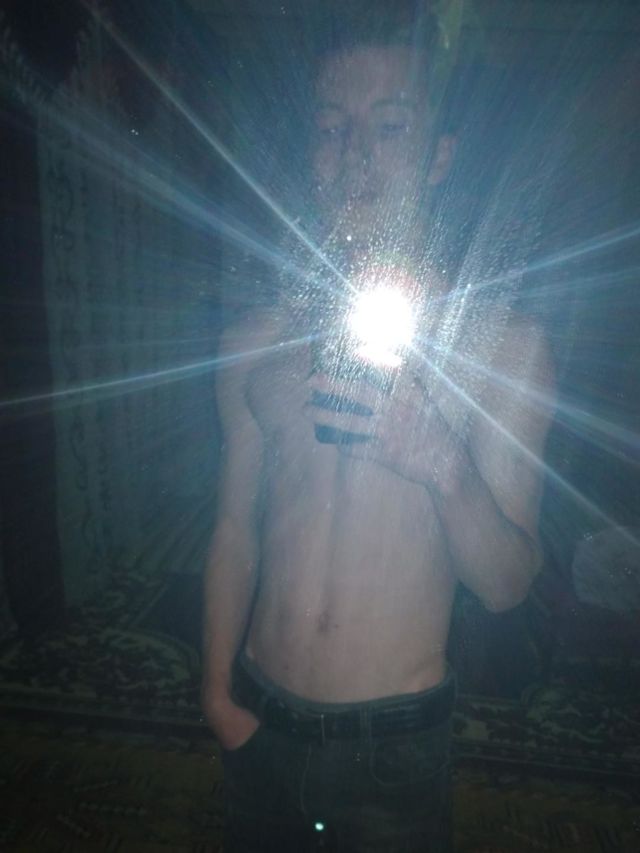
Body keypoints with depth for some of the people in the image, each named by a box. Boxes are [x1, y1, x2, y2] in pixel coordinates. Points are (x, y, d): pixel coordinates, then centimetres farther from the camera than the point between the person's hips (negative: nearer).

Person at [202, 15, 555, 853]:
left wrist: (443, 466, -29)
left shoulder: (503, 345, -12)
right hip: (258, 726, 3)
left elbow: (507, 585, -11)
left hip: (399, 740, -2)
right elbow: (236, 527, 2)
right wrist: (218, 692, 5)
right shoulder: (253, 342, -4)